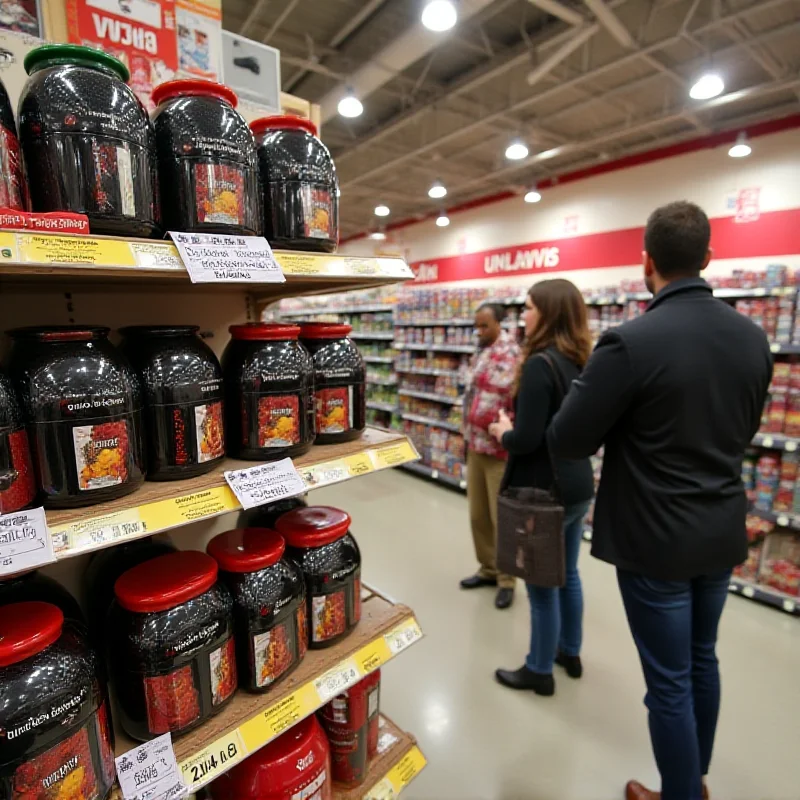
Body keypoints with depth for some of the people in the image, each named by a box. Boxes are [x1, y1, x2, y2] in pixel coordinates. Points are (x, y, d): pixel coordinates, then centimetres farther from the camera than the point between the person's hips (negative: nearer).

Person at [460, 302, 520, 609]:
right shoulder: (479, 355, 13)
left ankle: (506, 579, 24)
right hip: (475, 448, 8)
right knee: (478, 515, 16)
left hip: (500, 451, -8)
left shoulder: (513, 356, -14)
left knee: (502, 518, 6)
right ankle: (488, 569, 34)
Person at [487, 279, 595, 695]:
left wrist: (502, 431, -5)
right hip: (576, 486, 9)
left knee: (541, 583, 9)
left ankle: (539, 670, 29)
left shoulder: (540, 364, -22)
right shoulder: (581, 363, 4)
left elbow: (526, 440, -26)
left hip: (543, 491, -9)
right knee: (567, 574, 24)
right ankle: (570, 652, 44)